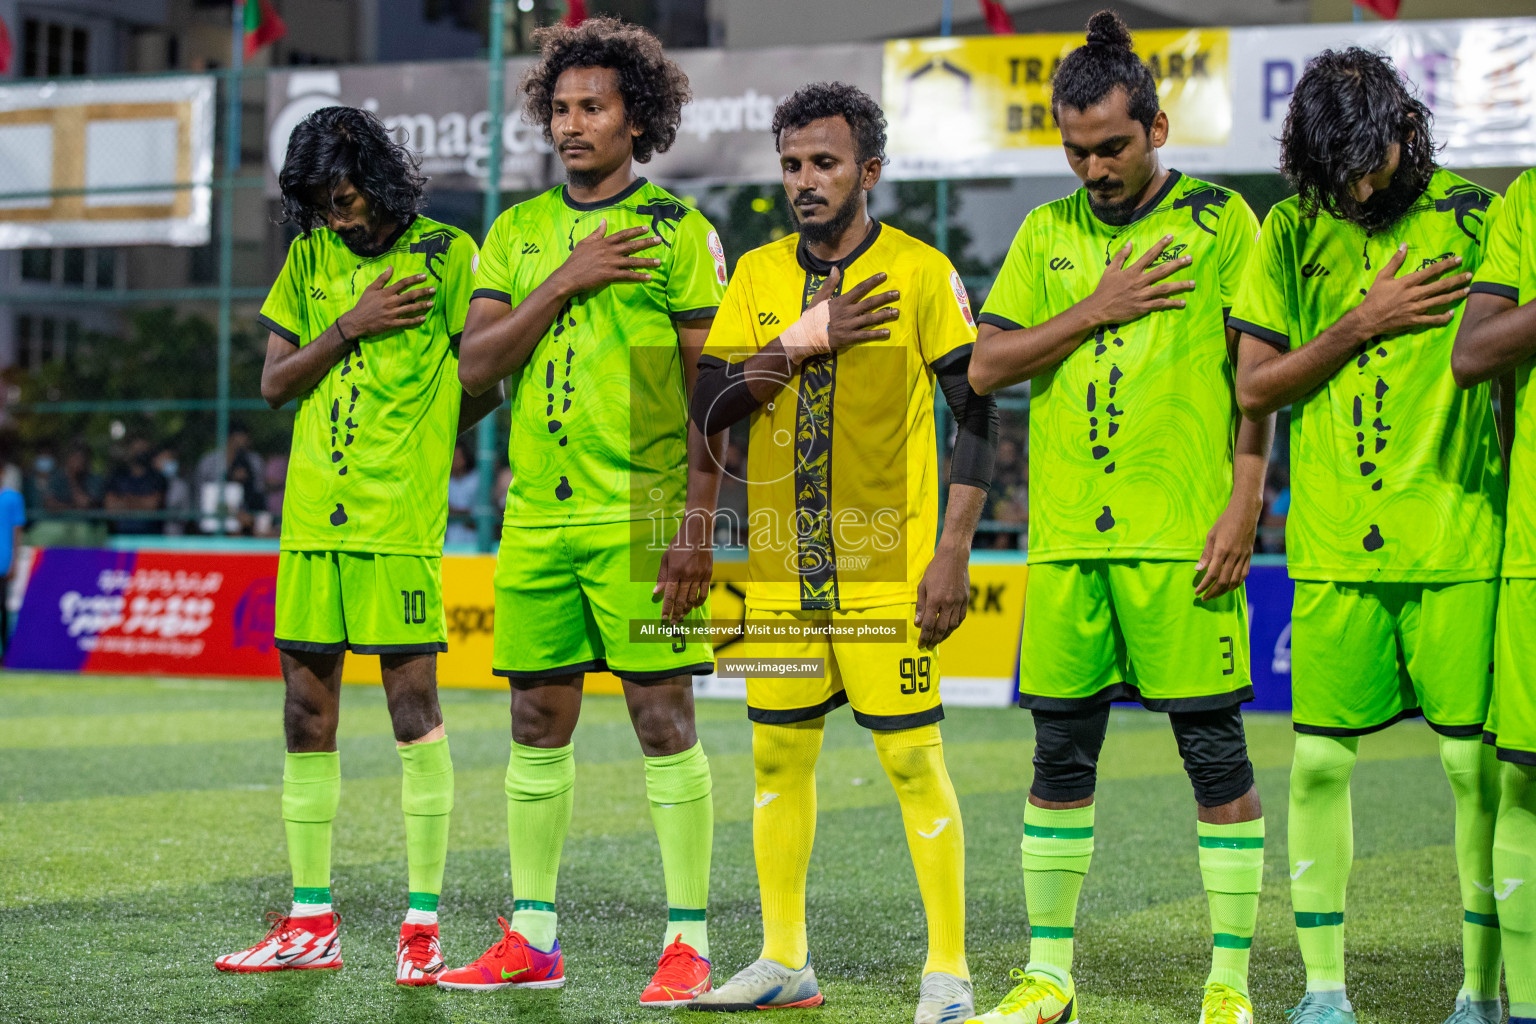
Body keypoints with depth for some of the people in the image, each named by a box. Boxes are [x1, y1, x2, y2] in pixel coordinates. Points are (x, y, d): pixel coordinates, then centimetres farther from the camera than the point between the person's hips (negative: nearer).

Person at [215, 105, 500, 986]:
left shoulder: (445, 253, 0)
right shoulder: (308, 259, 13)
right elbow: (274, 384, 8)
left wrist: (411, 442, 2)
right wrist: (350, 327, -4)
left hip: (401, 519, -5)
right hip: (312, 516, 5)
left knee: (414, 704, -5)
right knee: (308, 711, 6)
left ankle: (423, 923, 1)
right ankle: (312, 922, 14)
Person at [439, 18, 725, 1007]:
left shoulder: (680, 231, -1)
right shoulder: (516, 231, 13)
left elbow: (712, 392, -5)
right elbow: (475, 363, 2)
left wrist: (699, 525, -12)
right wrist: (564, 282, -9)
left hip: (641, 515, -5)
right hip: (537, 516, 5)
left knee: (664, 718, -3)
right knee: (538, 721, 9)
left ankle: (689, 941, 3)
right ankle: (532, 937, 17)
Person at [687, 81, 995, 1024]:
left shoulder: (921, 273, -4)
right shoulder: (758, 274, 9)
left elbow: (979, 417, -5)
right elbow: (709, 408, 4)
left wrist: (952, 555, -11)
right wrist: (798, 345, -10)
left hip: (887, 564, -5)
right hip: (780, 562, 5)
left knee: (913, 760, -5)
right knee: (779, 753, 9)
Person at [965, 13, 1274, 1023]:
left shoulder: (1219, 219, 2)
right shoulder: (1047, 233, 13)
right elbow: (986, 365, 7)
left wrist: (1243, 506, -9)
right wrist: (1097, 310, -4)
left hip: (1186, 537, -4)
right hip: (1066, 534, 4)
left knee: (1215, 750, -2)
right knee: (1061, 753, 8)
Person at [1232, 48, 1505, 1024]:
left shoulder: (1473, 218, 1)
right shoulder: (1292, 232, 6)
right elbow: (1254, 386, 4)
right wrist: (1364, 322, -7)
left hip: (1459, 541, -1)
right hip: (1333, 546, 2)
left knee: (1478, 760, 0)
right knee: (1320, 761, 2)